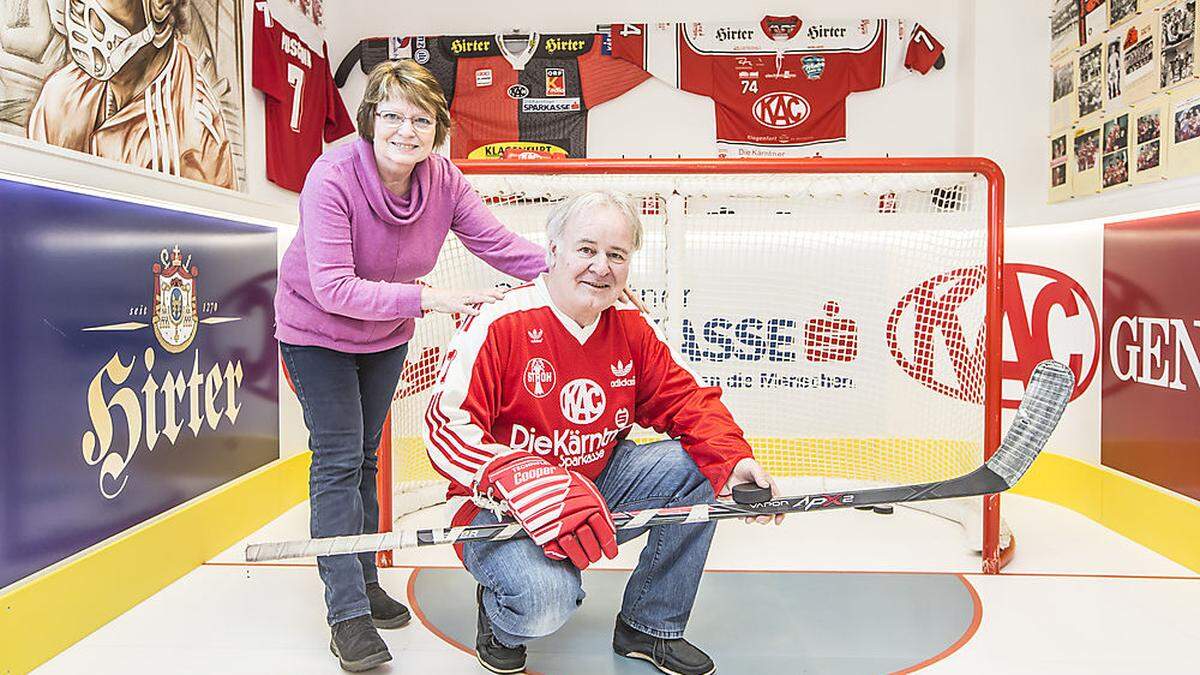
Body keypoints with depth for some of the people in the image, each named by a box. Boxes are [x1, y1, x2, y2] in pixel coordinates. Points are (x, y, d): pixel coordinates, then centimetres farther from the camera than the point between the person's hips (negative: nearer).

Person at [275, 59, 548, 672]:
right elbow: (333, 288, -37)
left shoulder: (444, 180, -17)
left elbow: (500, 245, -19)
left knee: (364, 455, 16)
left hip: (386, 334, 5)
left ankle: (364, 581, 31)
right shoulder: (332, 178, -30)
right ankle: (347, 613, 2)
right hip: (316, 329, -5)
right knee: (338, 460, -7)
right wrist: (427, 298, -45)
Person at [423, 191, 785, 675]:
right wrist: (524, 482, -42)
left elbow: (686, 400, 1)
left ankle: (650, 626, 9)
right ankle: (500, 621, 10)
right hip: (499, 510, -6)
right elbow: (446, 426, -25)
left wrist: (734, 461, -20)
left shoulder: (630, 327, -1)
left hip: (598, 487, 6)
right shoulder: (501, 324, -20)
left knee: (697, 468, -10)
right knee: (545, 601, -34)